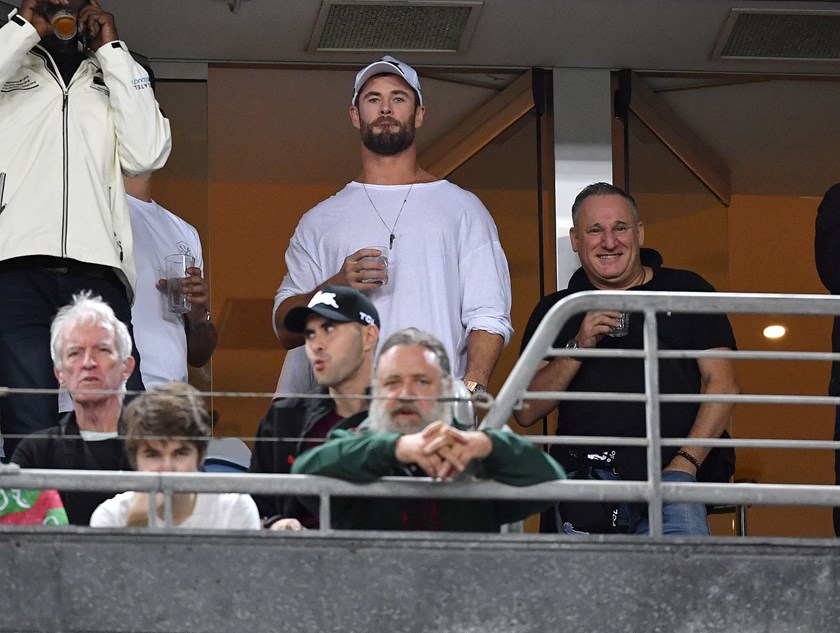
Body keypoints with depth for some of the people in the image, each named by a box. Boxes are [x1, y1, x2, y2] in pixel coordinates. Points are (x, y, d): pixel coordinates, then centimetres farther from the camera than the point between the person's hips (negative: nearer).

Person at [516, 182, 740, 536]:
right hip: (583, 476, 1)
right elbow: (525, 413, 10)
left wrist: (684, 463, -4)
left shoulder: (687, 291, 16)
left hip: (667, 475, -1)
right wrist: (578, 348, -3)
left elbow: (722, 384, 9)